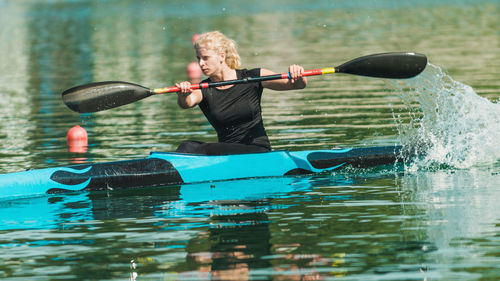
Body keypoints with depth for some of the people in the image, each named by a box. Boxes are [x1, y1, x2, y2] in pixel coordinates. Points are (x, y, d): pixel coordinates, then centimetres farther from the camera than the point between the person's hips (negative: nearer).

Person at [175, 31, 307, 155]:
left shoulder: (252, 78, -1)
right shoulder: (203, 90, 3)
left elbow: (300, 84, -6)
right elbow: (187, 102, -20)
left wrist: (297, 76, -30)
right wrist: (182, 95, -44)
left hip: (259, 152, -3)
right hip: (227, 152, 3)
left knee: (206, 149, -29)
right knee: (188, 146, -26)